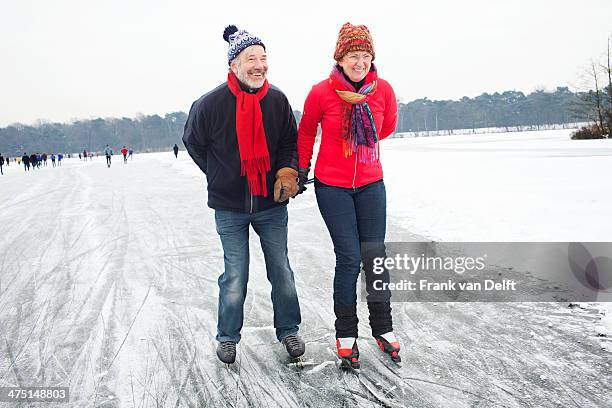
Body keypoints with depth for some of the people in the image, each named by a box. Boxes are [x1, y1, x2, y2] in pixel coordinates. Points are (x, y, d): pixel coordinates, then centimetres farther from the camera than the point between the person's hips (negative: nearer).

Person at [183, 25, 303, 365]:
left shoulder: (278, 100, -6)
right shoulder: (211, 104, -13)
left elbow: (290, 141, 9)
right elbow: (194, 143, 6)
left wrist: (287, 171, -10)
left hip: (271, 204, 2)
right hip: (230, 207, -2)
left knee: (281, 270, 11)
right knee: (235, 276, 3)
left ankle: (289, 330, 29)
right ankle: (228, 337, 24)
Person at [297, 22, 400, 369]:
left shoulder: (383, 90, -5)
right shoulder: (321, 93, -11)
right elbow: (306, 133, 6)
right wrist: (303, 168, 12)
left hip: (371, 185, 3)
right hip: (332, 187, -2)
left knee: (375, 256, 6)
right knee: (349, 259, -3)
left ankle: (383, 329, 22)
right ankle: (346, 335, 13)